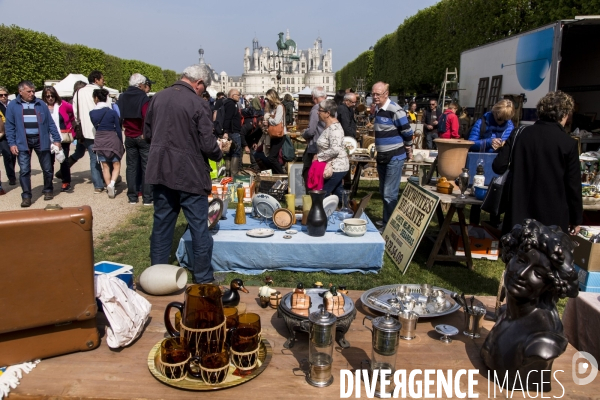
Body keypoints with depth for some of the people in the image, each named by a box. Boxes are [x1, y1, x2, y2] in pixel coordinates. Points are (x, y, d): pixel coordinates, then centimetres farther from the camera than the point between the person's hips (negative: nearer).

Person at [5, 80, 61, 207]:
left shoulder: (41, 104, 6)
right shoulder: (13, 105, 3)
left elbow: (50, 123, 7)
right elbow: (9, 126, 3)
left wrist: (56, 139, 2)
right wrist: (12, 143, -5)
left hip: (41, 140, 1)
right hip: (23, 142, -1)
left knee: (47, 168, 8)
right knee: (24, 171, -2)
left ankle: (48, 190, 28)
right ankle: (26, 196, 6)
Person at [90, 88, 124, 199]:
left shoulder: (92, 113, -1)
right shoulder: (112, 112, -7)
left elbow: (95, 126, 5)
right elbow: (118, 129, -5)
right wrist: (121, 142, 4)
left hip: (99, 140, 3)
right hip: (112, 139, -2)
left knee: (105, 166, 10)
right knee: (116, 164, 6)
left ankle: (109, 188, 9)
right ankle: (112, 183, -17)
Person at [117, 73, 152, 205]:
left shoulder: (122, 97, 6)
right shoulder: (143, 98, -14)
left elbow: (120, 115, 7)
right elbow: (147, 117, -22)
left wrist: (127, 128, 12)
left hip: (129, 137, 5)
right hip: (143, 137, -5)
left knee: (131, 166, 11)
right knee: (146, 167, 1)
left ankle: (132, 197, 15)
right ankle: (147, 197, 2)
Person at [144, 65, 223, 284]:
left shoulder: (158, 98, 3)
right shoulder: (199, 104, -14)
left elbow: (147, 133, 11)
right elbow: (208, 144, -15)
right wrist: (219, 152, 5)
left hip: (161, 171, 6)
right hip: (190, 174, -5)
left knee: (162, 223, 16)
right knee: (199, 227, 5)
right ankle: (203, 278, 14)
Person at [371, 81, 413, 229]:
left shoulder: (395, 110, -19)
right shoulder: (377, 109, 8)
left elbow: (407, 131, -13)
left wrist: (407, 146, 0)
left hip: (395, 157, -9)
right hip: (382, 157, 9)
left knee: (390, 194, -6)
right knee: (383, 192, 17)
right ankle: (385, 221, 30)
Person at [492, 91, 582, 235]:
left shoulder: (519, 134, -2)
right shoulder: (568, 143, -7)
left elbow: (499, 167, -2)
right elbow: (573, 185, -4)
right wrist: (576, 219, 7)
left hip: (519, 213, 2)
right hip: (552, 216, -2)